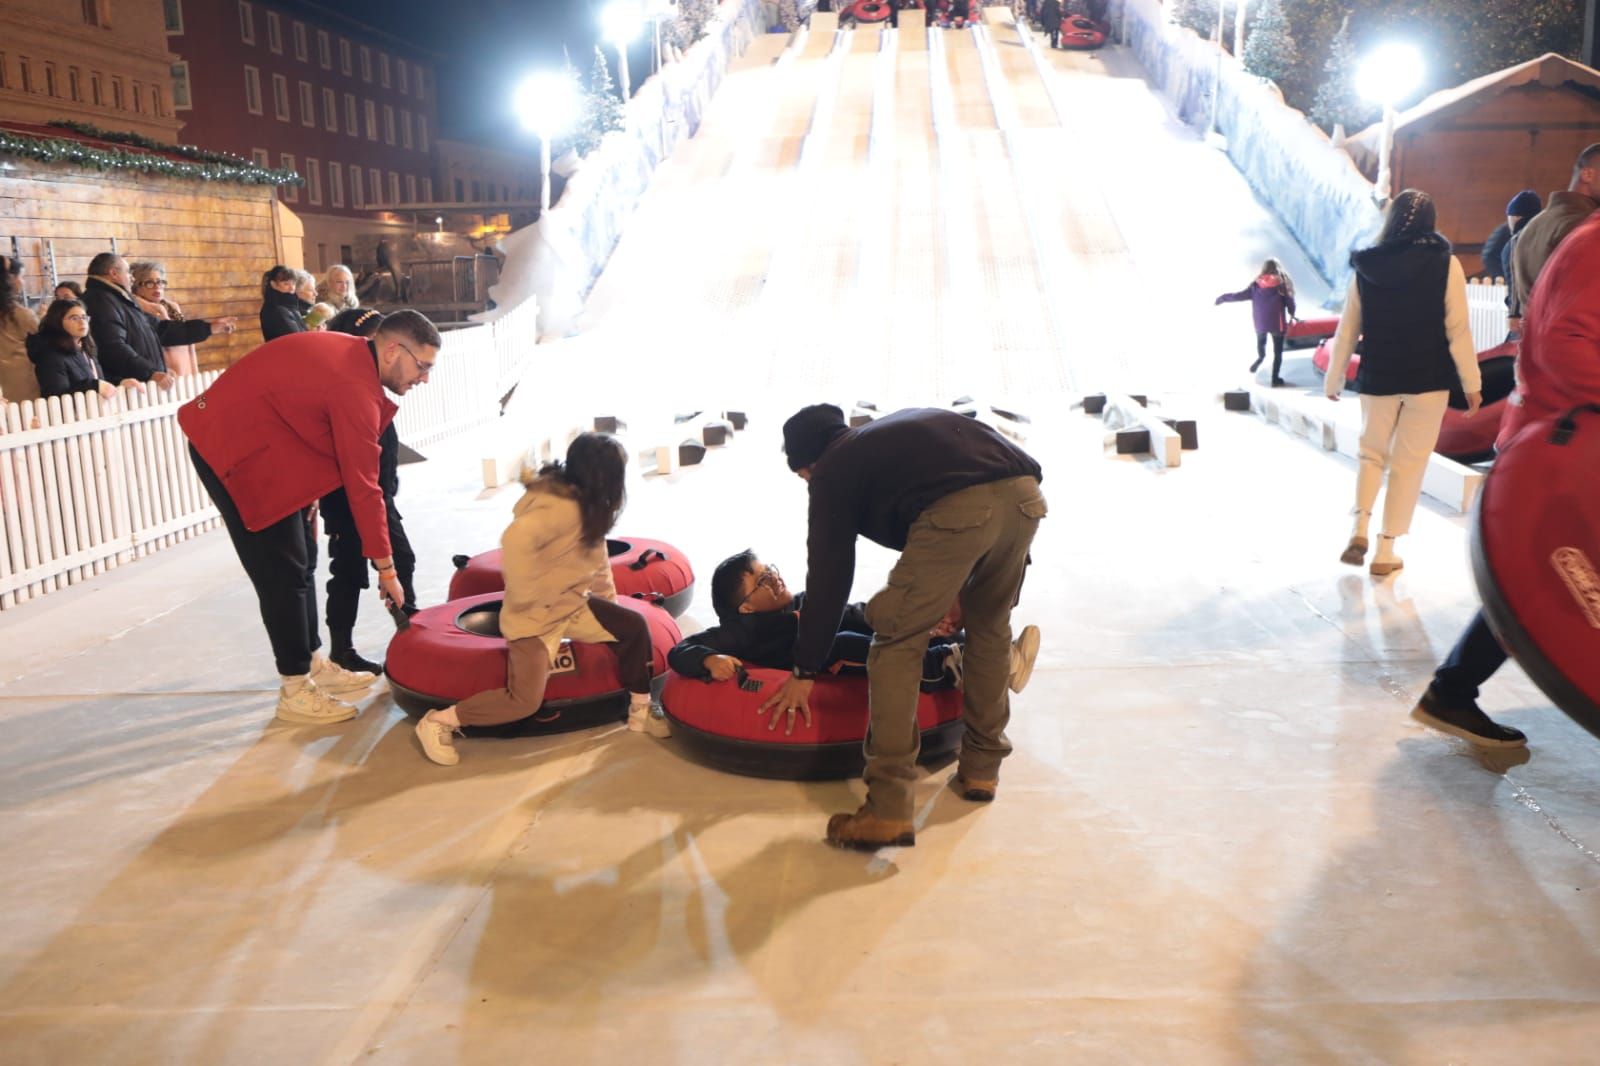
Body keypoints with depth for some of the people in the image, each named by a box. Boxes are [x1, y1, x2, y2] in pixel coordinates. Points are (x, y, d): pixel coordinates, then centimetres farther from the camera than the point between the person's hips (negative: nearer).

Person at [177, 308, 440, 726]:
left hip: (250, 440, 10)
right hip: (232, 449, -10)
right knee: (284, 570, -7)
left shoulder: (349, 354, 4)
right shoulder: (356, 387, -25)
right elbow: (363, 487, -21)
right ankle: (295, 690, 2)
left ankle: (313, 665, 23)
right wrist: (385, 567, -14)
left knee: (301, 559, 13)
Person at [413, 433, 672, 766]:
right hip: (535, 615, -9)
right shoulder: (562, 507, -27)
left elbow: (596, 556, 15)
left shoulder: (587, 505, 4)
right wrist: (526, 595, -34)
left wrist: (609, 600, 10)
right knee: (525, 700, -16)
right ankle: (438, 722, -1)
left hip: (573, 605, 9)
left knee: (633, 625, 1)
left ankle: (640, 710, 14)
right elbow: (516, 539, -43)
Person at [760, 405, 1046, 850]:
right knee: (990, 629, 26)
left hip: (958, 511, -7)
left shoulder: (834, 471, 19)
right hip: (1025, 496, 7)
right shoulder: (898, 429, 39)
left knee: (897, 643, 5)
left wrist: (806, 671, 25)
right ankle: (981, 769, 36)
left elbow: (828, 574, 18)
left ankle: (888, 810, 1)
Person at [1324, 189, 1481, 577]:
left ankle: (1359, 527, -2)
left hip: (1378, 378, 2)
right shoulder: (1445, 264, -8)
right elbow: (1458, 331, -8)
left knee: (1372, 453, 19)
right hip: (1428, 380, -2)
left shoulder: (1365, 266, -1)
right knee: (1408, 464, 6)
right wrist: (1472, 383, 0)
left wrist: (1333, 380, 14)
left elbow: (1347, 331, 3)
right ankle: (1386, 551, 8)